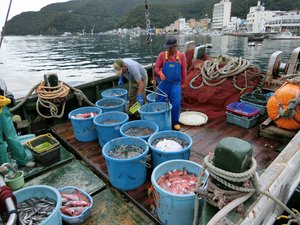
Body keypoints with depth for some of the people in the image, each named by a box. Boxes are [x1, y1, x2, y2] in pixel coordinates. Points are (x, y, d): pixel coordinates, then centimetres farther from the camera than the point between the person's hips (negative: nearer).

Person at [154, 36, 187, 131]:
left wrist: (182, 83, 7)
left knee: (176, 104, -2)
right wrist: (160, 73, -24)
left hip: (176, 84, 0)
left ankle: (175, 122, 16)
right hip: (163, 83, 0)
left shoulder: (181, 55, -1)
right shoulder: (162, 55, -3)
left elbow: (184, 70, 5)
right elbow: (156, 67, -2)